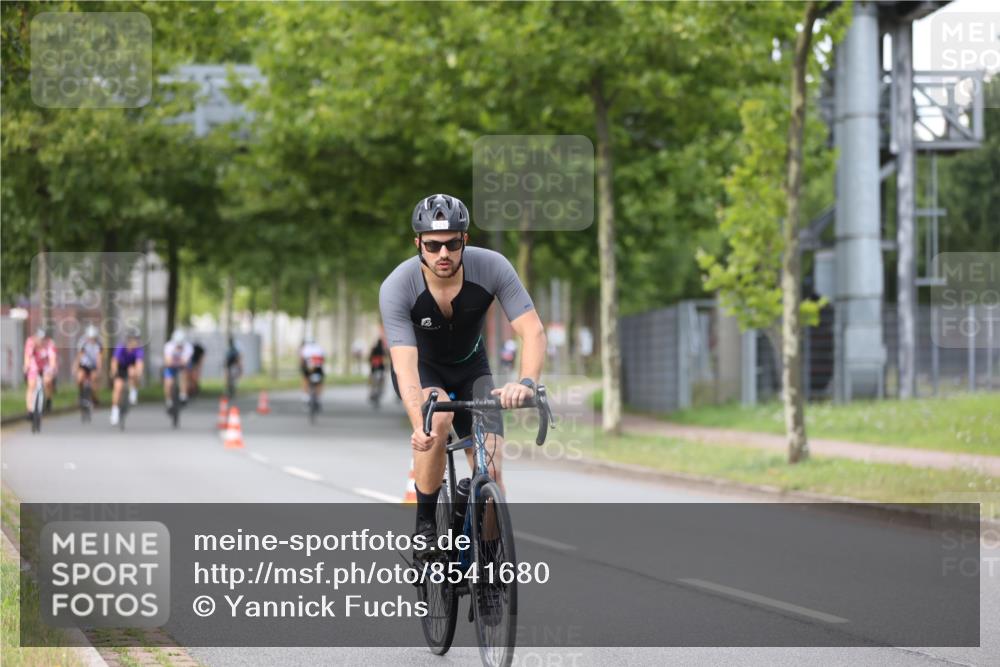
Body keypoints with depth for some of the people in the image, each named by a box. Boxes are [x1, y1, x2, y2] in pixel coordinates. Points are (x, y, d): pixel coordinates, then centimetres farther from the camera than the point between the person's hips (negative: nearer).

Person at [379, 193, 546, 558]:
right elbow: (405, 366, -39)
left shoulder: (492, 267, -28)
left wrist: (526, 382, -51)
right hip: (422, 366, -2)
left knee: (490, 466, -12)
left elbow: (533, 331, -31)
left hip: (470, 367, 2)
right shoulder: (396, 288, -32)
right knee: (438, 418, -34)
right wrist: (419, 426, -55)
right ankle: (425, 524, -17)